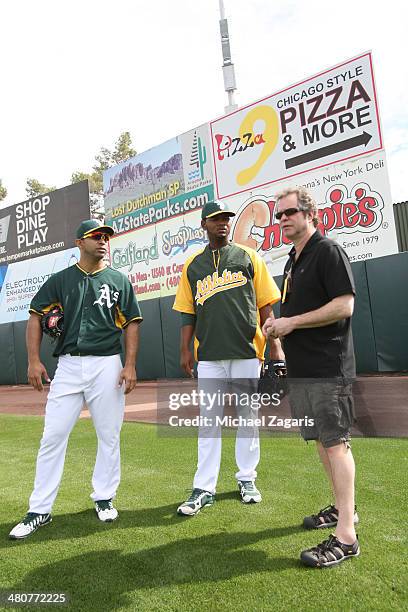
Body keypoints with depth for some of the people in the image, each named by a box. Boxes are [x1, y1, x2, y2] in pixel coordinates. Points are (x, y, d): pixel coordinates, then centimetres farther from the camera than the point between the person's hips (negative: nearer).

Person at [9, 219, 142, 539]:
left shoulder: (119, 280, 7)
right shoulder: (60, 280, 8)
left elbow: (132, 323, 5)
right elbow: (36, 315, 8)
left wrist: (130, 365, -5)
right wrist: (34, 360, -2)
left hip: (107, 366, 0)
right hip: (68, 366, 1)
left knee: (109, 436, 6)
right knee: (52, 437, 2)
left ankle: (104, 498, 26)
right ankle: (40, 510, 15)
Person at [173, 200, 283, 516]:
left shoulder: (249, 257, 7)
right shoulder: (193, 265, 11)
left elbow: (266, 306, 4)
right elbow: (188, 312, 10)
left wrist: (275, 346, -3)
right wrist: (185, 349, 1)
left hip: (247, 352, 0)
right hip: (209, 355, 1)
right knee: (208, 421, 4)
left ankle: (247, 479, 26)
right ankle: (204, 488, 13)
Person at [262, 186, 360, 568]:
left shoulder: (328, 251, -9)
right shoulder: (293, 261, 18)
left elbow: (344, 305, -19)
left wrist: (291, 322, -17)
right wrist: (278, 327, 8)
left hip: (327, 368, -9)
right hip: (300, 368, 9)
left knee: (335, 442, -6)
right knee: (321, 440, 16)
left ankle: (345, 536, 3)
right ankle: (341, 508, 32)